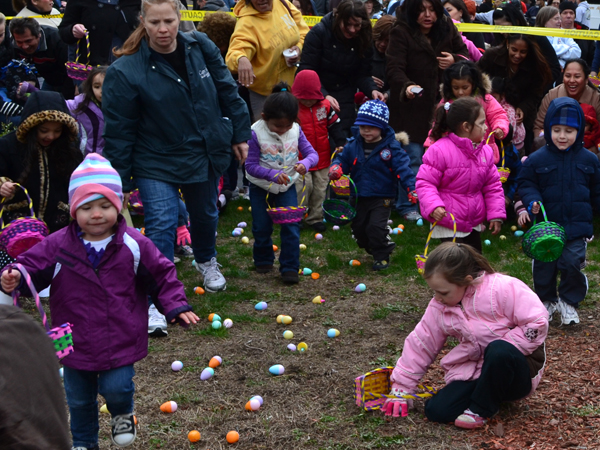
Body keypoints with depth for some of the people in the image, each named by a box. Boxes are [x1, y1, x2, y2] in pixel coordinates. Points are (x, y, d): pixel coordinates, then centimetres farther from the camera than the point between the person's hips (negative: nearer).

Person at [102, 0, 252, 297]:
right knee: (161, 225, -14)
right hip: (156, 163, -4)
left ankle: (206, 262, 53)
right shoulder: (126, 70, -20)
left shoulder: (201, 47, -9)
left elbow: (228, 93, 4)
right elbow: (118, 130, -14)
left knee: (206, 214, 22)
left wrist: (240, 135, 8)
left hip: (205, 154, 4)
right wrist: (121, 182, -11)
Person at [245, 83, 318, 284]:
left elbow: (312, 153, -7)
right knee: (262, 228, 8)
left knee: (291, 227, -6)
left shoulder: (296, 130, -11)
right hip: (260, 187, -2)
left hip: (287, 186, 2)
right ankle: (263, 260, 33)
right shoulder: (256, 133, -21)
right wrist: (273, 175, -33)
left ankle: (290, 267, 4)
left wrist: (305, 163, -31)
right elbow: (251, 165, -20)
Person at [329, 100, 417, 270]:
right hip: (359, 197, 5)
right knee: (358, 227, 14)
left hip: (382, 197, -5)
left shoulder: (391, 147, -11)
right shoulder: (353, 146, 1)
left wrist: (411, 188, -27)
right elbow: (342, 160, 6)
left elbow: (403, 168, -15)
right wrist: (336, 168, -19)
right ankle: (373, 250, 38)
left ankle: (382, 256, 3)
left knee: (376, 227, -17)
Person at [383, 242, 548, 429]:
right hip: (476, 371, 5)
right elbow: (420, 345, 7)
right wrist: (400, 389, 7)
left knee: (499, 350, -40)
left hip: (518, 371, -5)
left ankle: (480, 409, -17)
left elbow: (537, 323, -22)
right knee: (436, 410, -16)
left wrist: (502, 351, -23)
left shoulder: (503, 288, -20)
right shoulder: (439, 307, -1)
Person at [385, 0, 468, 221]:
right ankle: (407, 206, 10)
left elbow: (464, 53, 14)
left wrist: (454, 60, -9)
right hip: (411, 106, -4)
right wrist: (406, 86, -42)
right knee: (413, 157, -4)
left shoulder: (447, 28, 3)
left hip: (440, 102, 4)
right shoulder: (401, 32, -12)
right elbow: (394, 68, -22)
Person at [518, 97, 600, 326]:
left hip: (577, 225, 0)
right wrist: (532, 200, -17)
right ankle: (547, 300, 32)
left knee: (572, 263, -8)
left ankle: (569, 303, 14)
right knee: (544, 266, 9)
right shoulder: (537, 159, -5)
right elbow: (525, 183, 0)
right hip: (546, 225, 0)